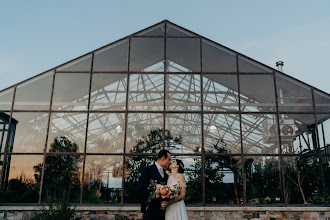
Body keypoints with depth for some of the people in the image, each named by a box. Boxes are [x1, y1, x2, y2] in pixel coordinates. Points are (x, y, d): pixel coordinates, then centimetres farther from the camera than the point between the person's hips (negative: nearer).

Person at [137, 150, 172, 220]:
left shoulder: (166, 174, 14)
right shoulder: (147, 170, -8)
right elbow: (140, 189, -11)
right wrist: (146, 204, -10)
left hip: (162, 209, 6)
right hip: (150, 208, -6)